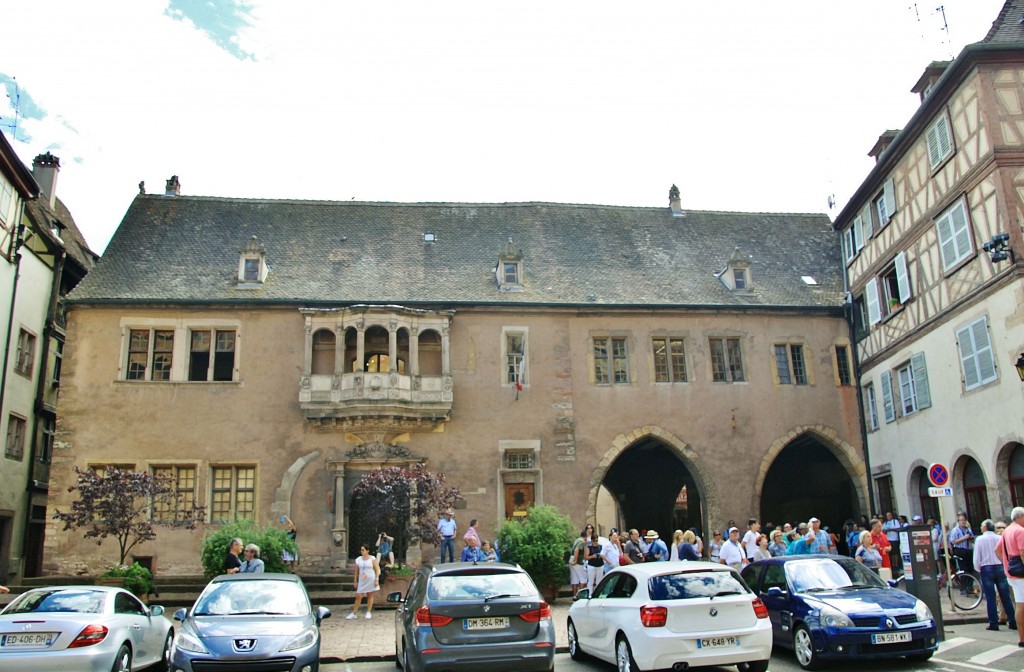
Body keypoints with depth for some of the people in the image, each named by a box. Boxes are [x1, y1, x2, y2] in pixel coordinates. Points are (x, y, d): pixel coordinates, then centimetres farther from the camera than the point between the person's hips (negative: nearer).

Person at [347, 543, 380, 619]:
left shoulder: (372, 559, -3)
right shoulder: (358, 559, 6)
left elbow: (377, 570, -2)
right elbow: (357, 571, 10)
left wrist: (377, 580, -9)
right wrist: (355, 581, 7)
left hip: (371, 580, -2)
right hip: (362, 581, 2)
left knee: (370, 596, 4)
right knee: (358, 596, -2)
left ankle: (369, 612, 13)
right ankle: (354, 613, 5)